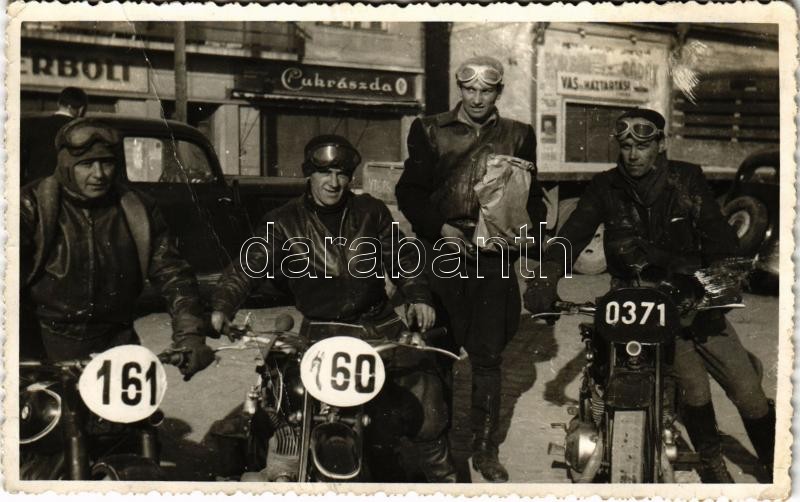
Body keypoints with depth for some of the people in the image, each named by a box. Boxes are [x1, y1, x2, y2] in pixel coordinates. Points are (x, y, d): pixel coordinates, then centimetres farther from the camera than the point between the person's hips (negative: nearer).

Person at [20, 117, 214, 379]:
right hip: (43, 346, -2)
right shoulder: (33, 206, -3)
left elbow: (172, 274, 3)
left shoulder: (138, 213, 4)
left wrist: (190, 335, -10)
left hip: (114, 345, 2)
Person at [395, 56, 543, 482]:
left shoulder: (517, 136, 11)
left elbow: (532, 196, 12)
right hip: (441, 252, 0)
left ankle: (485, 449, 13)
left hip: (493, 258, 1)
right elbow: (409, 190, 4)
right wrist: (439, 227, -11)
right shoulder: (430, 131, 8)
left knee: (487, 356, 2)